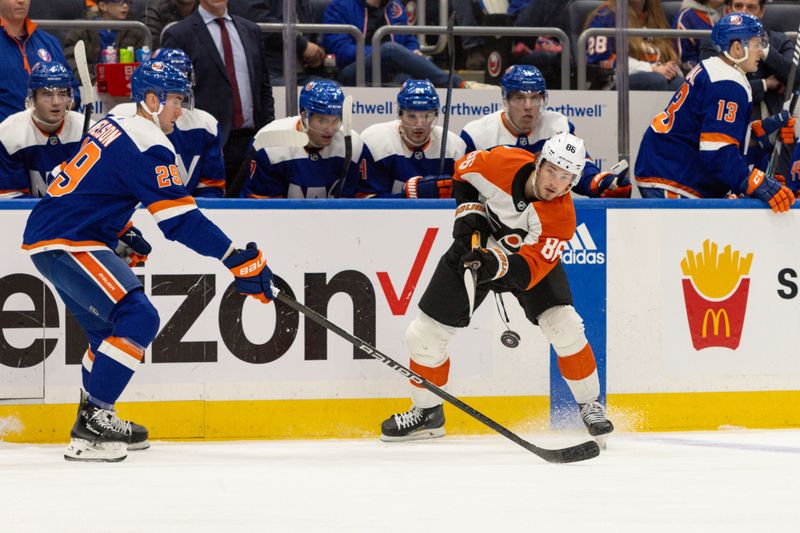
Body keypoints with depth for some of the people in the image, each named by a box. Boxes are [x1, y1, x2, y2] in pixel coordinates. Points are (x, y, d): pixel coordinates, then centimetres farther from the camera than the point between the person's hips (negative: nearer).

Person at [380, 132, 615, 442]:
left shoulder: (561, 218, -32)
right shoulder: (501, 163, -29)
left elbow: (529, 270, -37)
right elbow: (463, 172, -5)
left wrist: (496, 264, -53)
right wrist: (469, 213, -17)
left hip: (529, 256, -1)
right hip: (474, 248, 2)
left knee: (564, 327, -21)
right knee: (424, 334, -2)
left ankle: (590, 405, 2)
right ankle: (427, 412, 20)